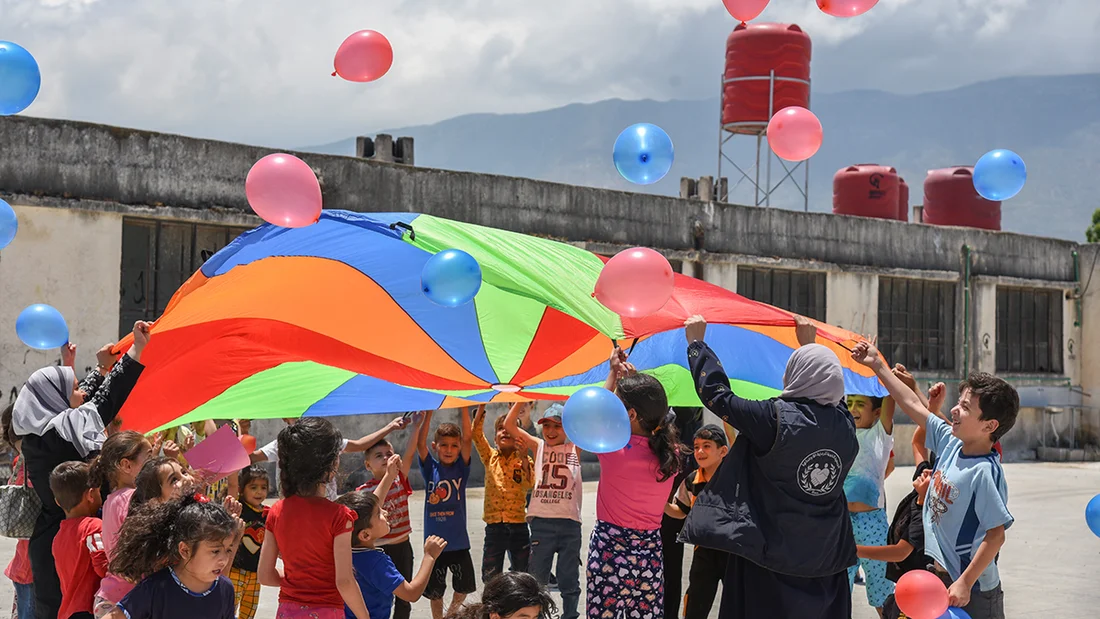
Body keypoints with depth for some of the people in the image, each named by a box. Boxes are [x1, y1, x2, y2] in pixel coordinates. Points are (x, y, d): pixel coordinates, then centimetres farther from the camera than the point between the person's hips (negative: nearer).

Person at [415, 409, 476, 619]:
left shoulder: (461, 467, -1)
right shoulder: (430, 468, -2)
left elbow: (467, 439, -14)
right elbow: (420, 444, -15)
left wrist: (464, 408, -22)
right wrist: (428, 413, -23)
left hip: (459, 541, 1)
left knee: (463, 587, 14)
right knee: (435, 592, 10)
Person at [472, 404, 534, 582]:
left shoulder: (523, 459, 3)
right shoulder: (490, 457, 8)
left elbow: (529, 485, -13)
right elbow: (476, 433, -4)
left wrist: (524, 460, -22)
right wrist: (482, 406, -11)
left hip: (518, 523, -1)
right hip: (494, 525, 1)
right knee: (490, 576, 2)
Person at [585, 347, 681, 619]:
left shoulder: (615, 450, -17)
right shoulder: (671, 453, -4)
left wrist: (613, 374, 13)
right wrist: (632, 378, 18)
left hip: (610, 551, -4)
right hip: (650, 554, 4)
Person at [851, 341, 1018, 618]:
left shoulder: (985, 472, -22)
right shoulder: (951, 442, 0)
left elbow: (996, 534, -23)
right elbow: (913, 405, 10)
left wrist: (965, 583, -23)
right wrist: (877, 366, 13)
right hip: (939, 574, 8)